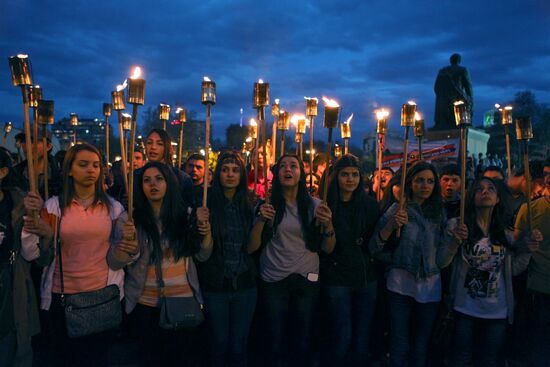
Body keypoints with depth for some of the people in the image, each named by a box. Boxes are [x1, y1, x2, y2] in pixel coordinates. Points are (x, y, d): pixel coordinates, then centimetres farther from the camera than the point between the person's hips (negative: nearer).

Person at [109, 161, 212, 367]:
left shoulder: (185, 214, -2)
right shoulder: (132, 218, -7)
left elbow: (202, 255, 3)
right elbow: (113, 263, -12)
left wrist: (206, 230, -14)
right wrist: (126, 244, -32)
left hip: (183, 301, 1)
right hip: (146, 305, -1)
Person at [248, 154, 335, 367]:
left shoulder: (314, 206, 1)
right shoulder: (268, 205, 0)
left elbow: (328, 249, 0)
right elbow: (252, 248, -3)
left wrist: (328, 225, -18)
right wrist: (261, 220, -18)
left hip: (307, 280, 1)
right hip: (273, 281, -1)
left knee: (302, 343, 8)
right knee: (273, 343, 5)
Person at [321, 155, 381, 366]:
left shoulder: (370, 204, 3)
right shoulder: (326, 204, -7)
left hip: (367, 277, 4)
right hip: (337, 279, -3)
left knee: (363, 335, 13)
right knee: (342, 336, 2)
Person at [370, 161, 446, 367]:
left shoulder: (440, 212, 7)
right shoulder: (398, 209, -3)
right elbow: (374, 248, -10)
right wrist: (391, 225, -24)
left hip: (430, 287, 3)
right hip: (401, 285, -3)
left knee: (421, 349, 13)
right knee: (400, 347, 3)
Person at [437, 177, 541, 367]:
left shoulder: (505, 231, 4)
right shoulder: (457, 225, -6)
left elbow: (513, 269, 7)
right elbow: (441, 262, -10)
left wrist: (527, 247, -6)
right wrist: (454, 241, -25)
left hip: (498, 311, 3)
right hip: (466, 308, -3)